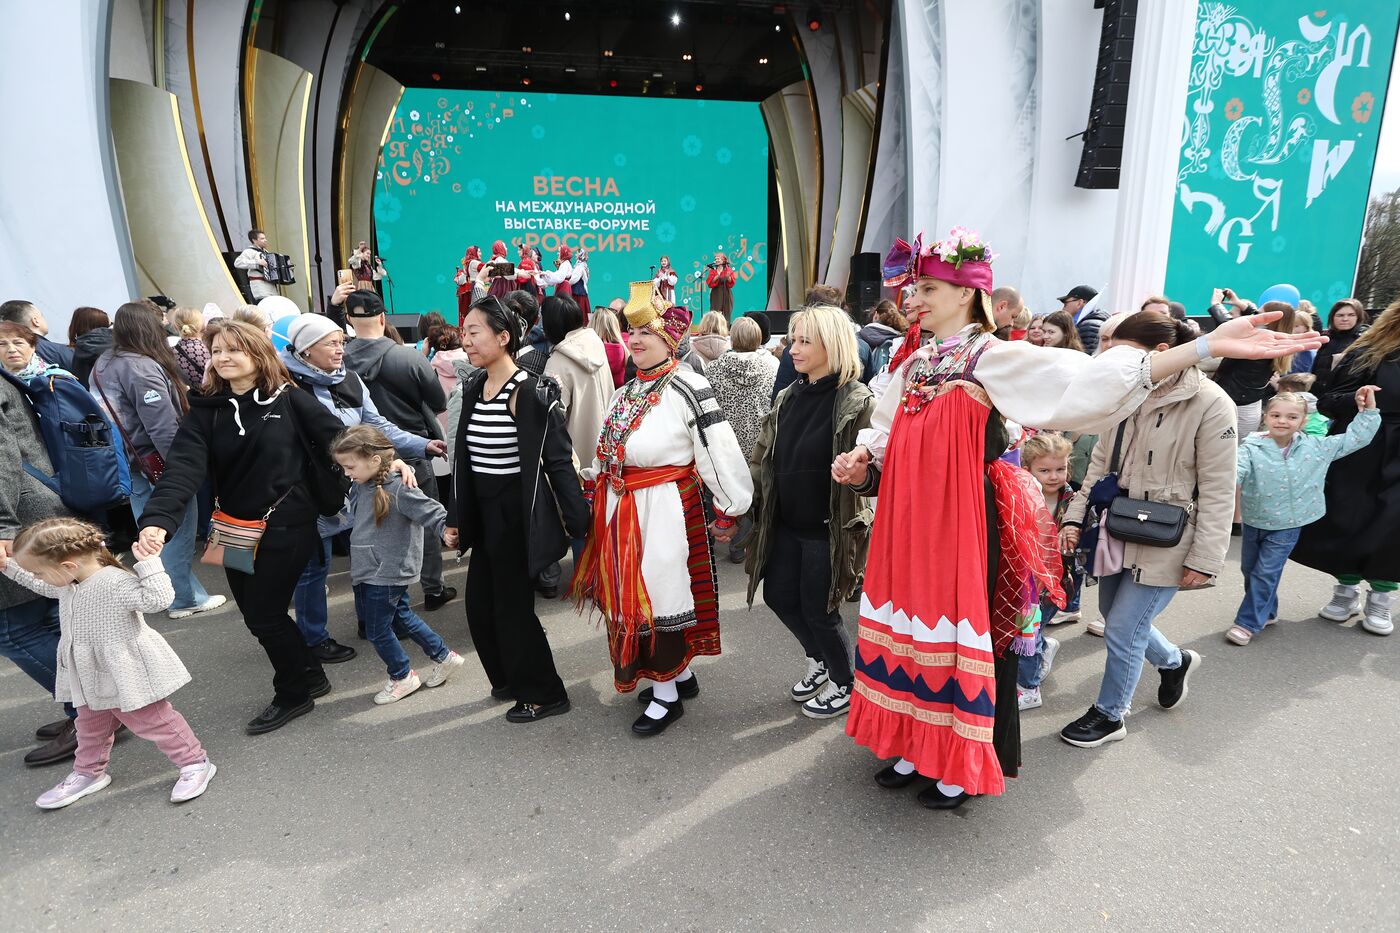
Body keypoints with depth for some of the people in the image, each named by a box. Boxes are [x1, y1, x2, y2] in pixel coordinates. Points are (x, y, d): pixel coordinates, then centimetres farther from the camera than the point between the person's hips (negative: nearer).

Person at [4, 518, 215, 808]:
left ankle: (195, 764, 17)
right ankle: (88, 773, 46)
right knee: (90, 726, 25)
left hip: (127, 674, -8)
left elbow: (158, 599, -38)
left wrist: (149, 564, -40)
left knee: (152, 721, 3)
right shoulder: (66, 581, 0)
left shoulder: (115, 582, -30)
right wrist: (8, 566, 20)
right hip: (89, 677, 9)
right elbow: (43, 587, 24)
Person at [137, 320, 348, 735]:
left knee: (263, 614, 0)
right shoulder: (205, 411, 1)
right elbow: (183, 467, -13)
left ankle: (293, 694, 23)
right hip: (235, 530, 5)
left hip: (287, 525, -5)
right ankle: (310, 675, 35)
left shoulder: (289, 399, -7)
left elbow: (338, 438, -9)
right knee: (258, 613, 13)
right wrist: (157, 520, -27)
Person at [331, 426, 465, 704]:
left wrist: (447, 530, -40)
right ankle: (444, 656, 34)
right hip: (369, 571, 9)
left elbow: (430, 510, -26)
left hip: (387, 574, -9)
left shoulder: (399, 489, -24)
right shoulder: (360, 486, 2)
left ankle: (402, 677, 27)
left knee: (377, 631, 4)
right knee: (401, 617, 20)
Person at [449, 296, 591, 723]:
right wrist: (457, 517, 14)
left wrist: (580, 524, -17)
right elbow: (465, 457, 11)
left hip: (517, 513, -8)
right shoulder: (473, 387, 6)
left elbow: (559, 460, -17)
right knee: (480, 606, 15)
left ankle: (544, 694, 23)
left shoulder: (531, 391, -17)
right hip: (483, 513, 8)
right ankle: (511, 680, 37)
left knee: (512, 606, 3)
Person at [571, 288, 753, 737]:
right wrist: (589, 481, 16)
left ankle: (666, 695, 16)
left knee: (659, 593, -1)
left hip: (664, 509, -8)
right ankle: (681, 672, 33)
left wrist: (729, 510, -14)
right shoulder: (626, 392, 13)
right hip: (620, 510, 8)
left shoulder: (688, 389, -13)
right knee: (632, 594, 15)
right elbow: (607, 455, 23)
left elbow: (720, 452, -15)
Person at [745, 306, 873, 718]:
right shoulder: (788, 397, 7)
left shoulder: (857, 401, -13)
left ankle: (845, 684, 31)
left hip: (828, 528, -7)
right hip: (787, 524, 7)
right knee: (778, 594, 14)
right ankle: (820, 661, 41)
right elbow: (763, 457, 10)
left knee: (818, 607, 4)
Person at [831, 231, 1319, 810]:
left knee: (962, 627, 5)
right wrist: (859, 460, -6)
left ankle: (962, 767, 25)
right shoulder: (914, 362, 10)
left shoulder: (995, 358, -11)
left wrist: (1206, 347, -33)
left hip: (963, 520, -6)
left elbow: (1091, 379, -22)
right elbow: (885, 433, 16)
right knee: (912, 623, 14)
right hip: (908, 517, 6)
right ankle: (917, 746, 33)